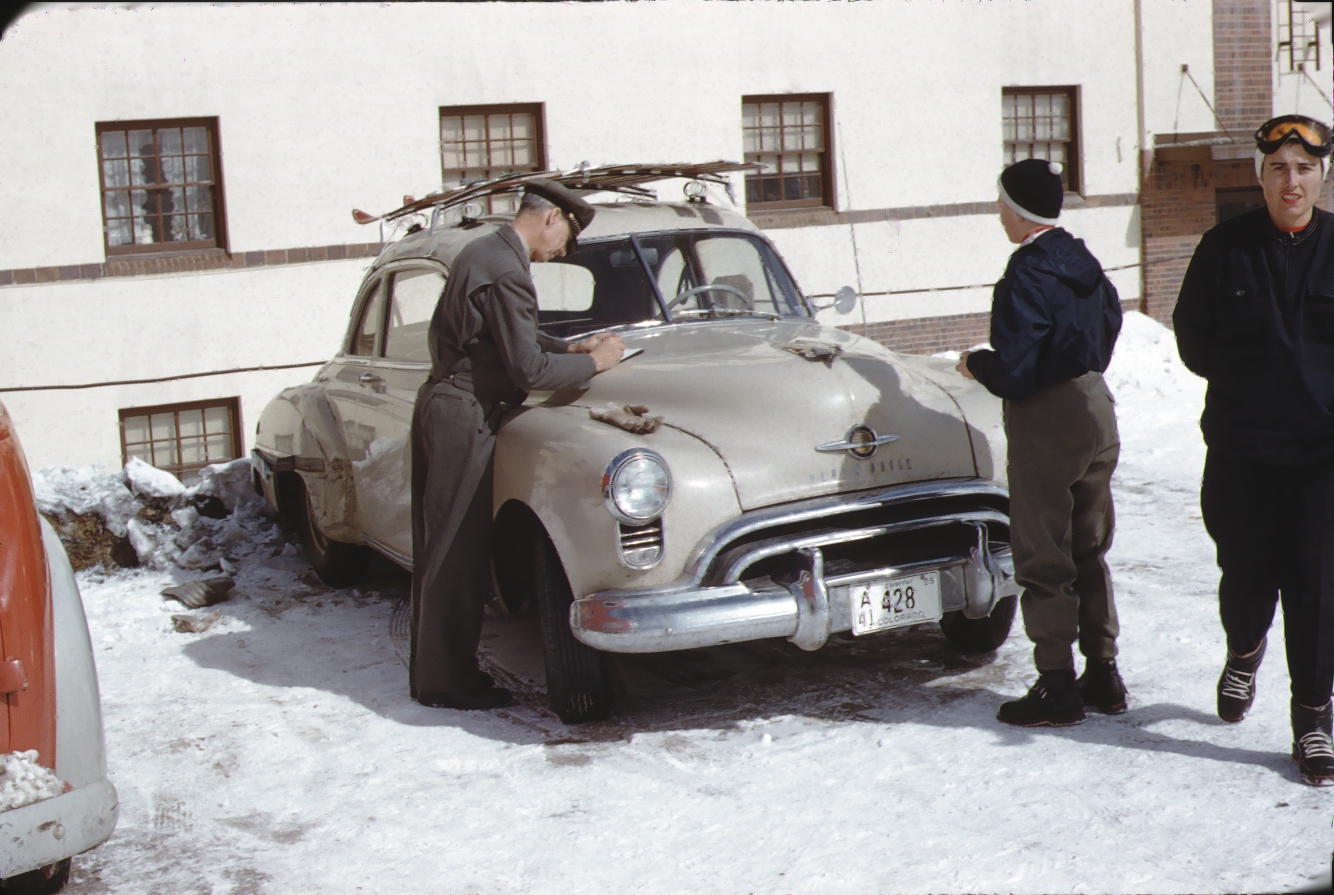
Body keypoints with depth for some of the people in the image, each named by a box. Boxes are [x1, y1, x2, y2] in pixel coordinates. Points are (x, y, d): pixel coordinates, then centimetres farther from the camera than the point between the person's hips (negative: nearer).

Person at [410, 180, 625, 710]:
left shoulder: (484, 251, 13)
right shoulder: (507, 274, -19)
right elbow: (528, 370, -21)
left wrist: (571, 347, 15)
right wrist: (594, 363, -9)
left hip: (438, 403, 10)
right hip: (464, 417, -10)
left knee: (438, 547, 15)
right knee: (459, 553, -3)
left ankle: (431, 668, 24)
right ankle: (448, 681, 5)